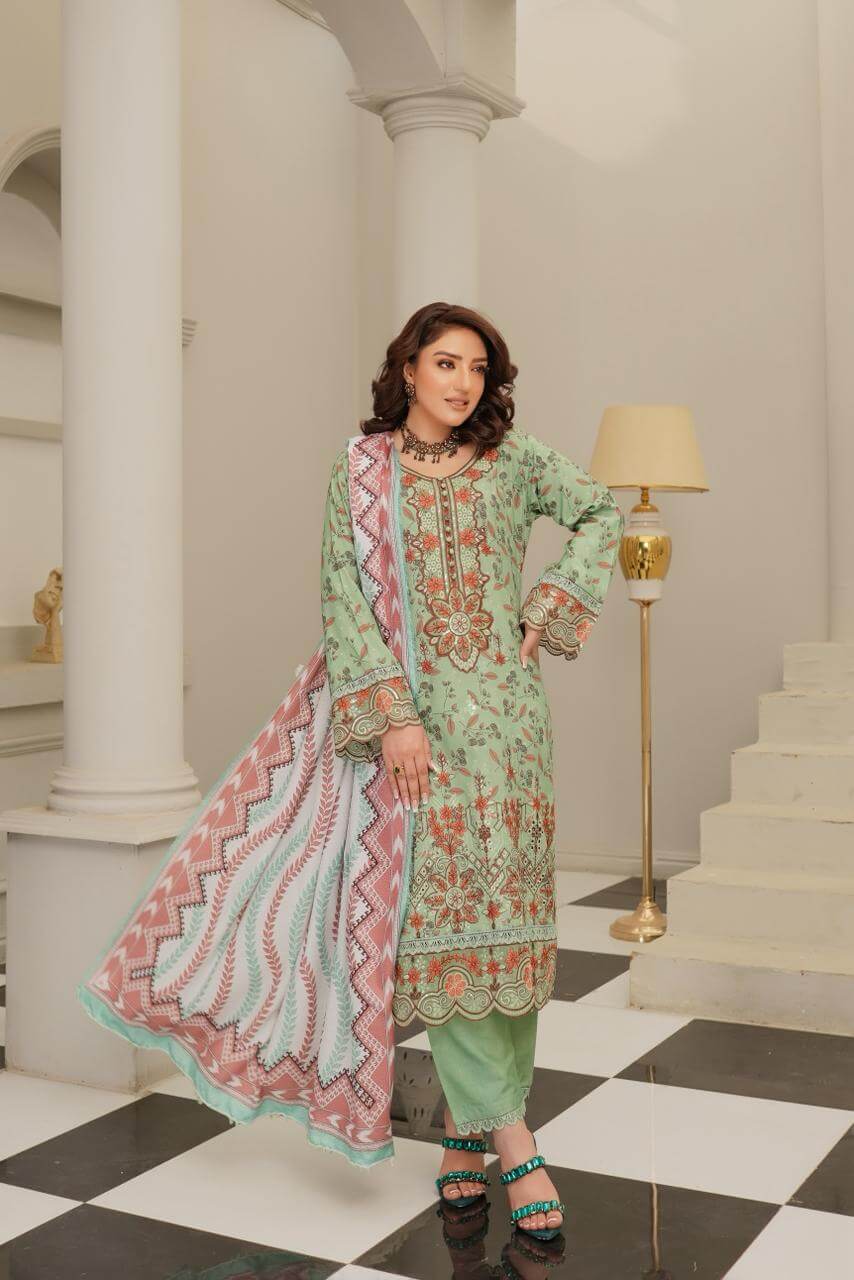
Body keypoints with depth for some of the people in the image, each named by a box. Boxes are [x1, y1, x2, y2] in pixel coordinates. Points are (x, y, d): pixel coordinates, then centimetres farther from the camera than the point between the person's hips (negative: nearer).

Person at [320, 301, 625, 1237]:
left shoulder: (512, 457, 8)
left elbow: (601, 512, 18)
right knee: (439, 904, -8)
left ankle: (468, 1123, 14)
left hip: (508, 709, 2)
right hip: (416, 710, -2)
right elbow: (343, 597, -4)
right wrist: (393, 716, -14)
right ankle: (510, 1136, -2)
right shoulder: (360, 469, 3)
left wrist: (550, 611, 6)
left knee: (509, 903, 1)